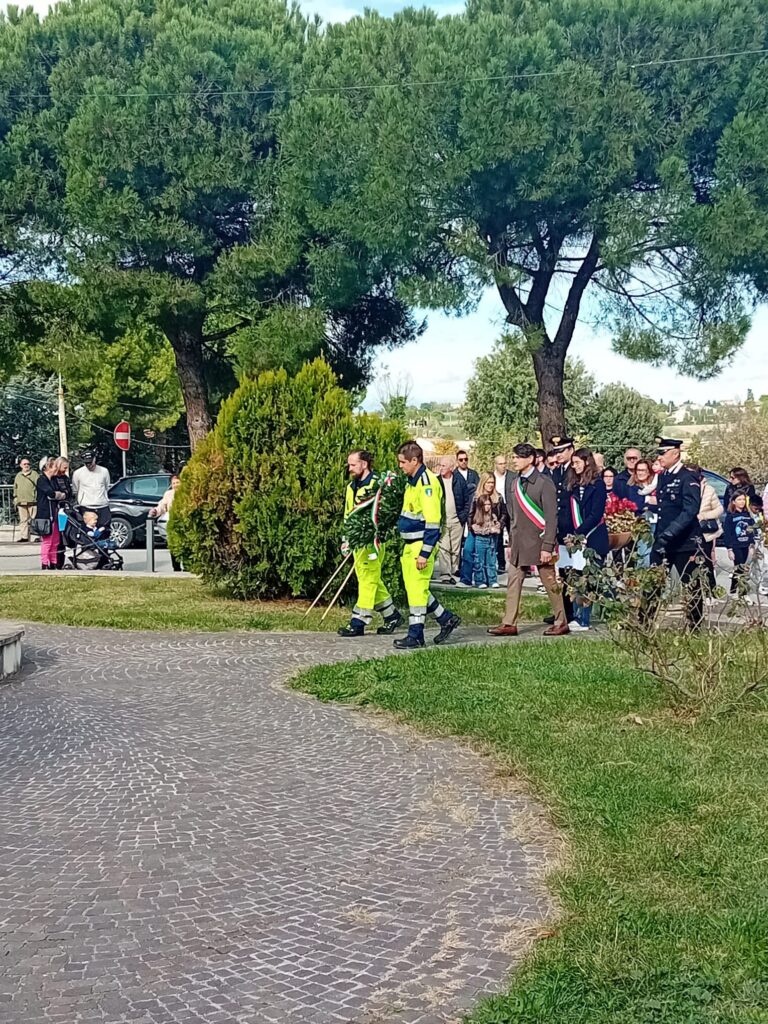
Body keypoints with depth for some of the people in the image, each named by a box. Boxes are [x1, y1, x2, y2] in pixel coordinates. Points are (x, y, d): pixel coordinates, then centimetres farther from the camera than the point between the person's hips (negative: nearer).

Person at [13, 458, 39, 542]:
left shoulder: (35, 474, 3)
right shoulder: (18, 476, 18)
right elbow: (15, 489, 22)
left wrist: (38, 497, -8)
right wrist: (15, 500, 15)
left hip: (33, 501, -4)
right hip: (21, 502, 5)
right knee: (24, 521, 6)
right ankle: (24, 537, 9)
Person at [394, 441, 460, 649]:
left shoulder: (427, 482, -17)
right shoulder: (412, 481, 15)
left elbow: (432, 522, -21)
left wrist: (424, 553, -22)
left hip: (421, 544, -10)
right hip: (410, 545, 10)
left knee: (417, 588, -4)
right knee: (414, 588, 13)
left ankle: (415, 636, 3)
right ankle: (447, 619, 24)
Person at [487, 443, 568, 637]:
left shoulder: (544, 483, -9)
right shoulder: (513, 483, 11)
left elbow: (551, 517, -12)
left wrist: (547, 547, -17)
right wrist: (510, 543, 14)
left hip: (538, 541, -6)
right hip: (519, 541, 6)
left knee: (550, 583, 3)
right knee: (513, 583, 2)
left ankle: (561, 623, 14)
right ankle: (509, 624, 5)